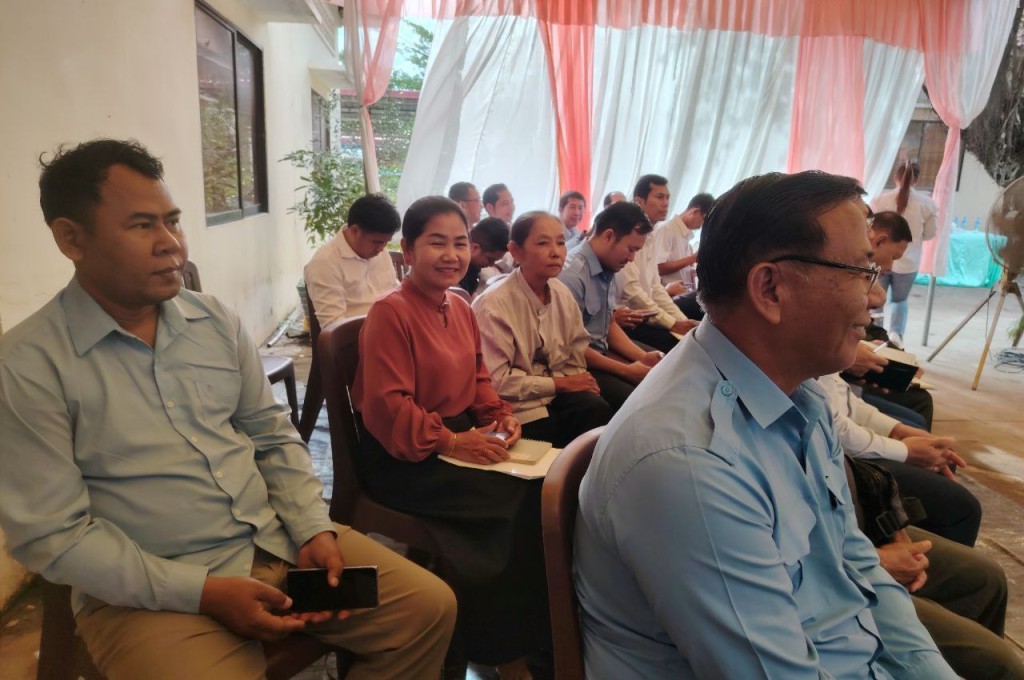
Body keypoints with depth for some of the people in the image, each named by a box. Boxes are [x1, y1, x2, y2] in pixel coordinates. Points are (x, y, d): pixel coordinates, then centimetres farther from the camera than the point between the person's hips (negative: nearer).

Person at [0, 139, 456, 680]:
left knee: (430, 608, -3)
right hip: (149, 589, -4)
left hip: (278, 541, 5)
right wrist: (202, 593, -17)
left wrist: (313, 529, -4)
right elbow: (50, 533, -11)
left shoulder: (217, 320, 5)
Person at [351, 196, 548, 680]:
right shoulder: (390, 312, -14)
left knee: (545, 483, -15)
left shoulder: (460, 307, 11)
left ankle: (536, 630, 3)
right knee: (522, 499, -21)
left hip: (462, 440, 8)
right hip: (402, 458, -7)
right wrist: (452, 442, -22)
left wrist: (501, 416, 1)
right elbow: (387, 408, -18)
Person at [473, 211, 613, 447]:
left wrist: (577, 383, -12)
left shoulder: (562, 293, 3)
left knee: (600, 411, -23)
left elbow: (577, 355, 9)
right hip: (518, 405, -5)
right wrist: (559, 383, -13)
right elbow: (497, 380, -17)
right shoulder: (494, 304, -17)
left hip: (559, 392, 5)